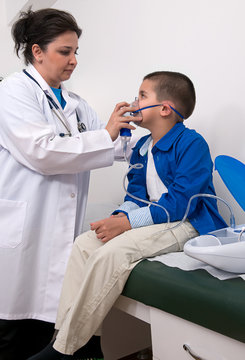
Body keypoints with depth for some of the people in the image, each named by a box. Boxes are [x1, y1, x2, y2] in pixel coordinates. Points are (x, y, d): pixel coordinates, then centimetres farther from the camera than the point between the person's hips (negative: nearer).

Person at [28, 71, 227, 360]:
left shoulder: (192, 144, -13)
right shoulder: (142, 147, 14)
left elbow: (181, 202, -21)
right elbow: (135, 194, 13)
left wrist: (128, 222, -25)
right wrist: (120, 216, -10)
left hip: (187, 225, -9)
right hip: (155, 221, 9)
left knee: (112, 252, -29)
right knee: (84, 243, -8)